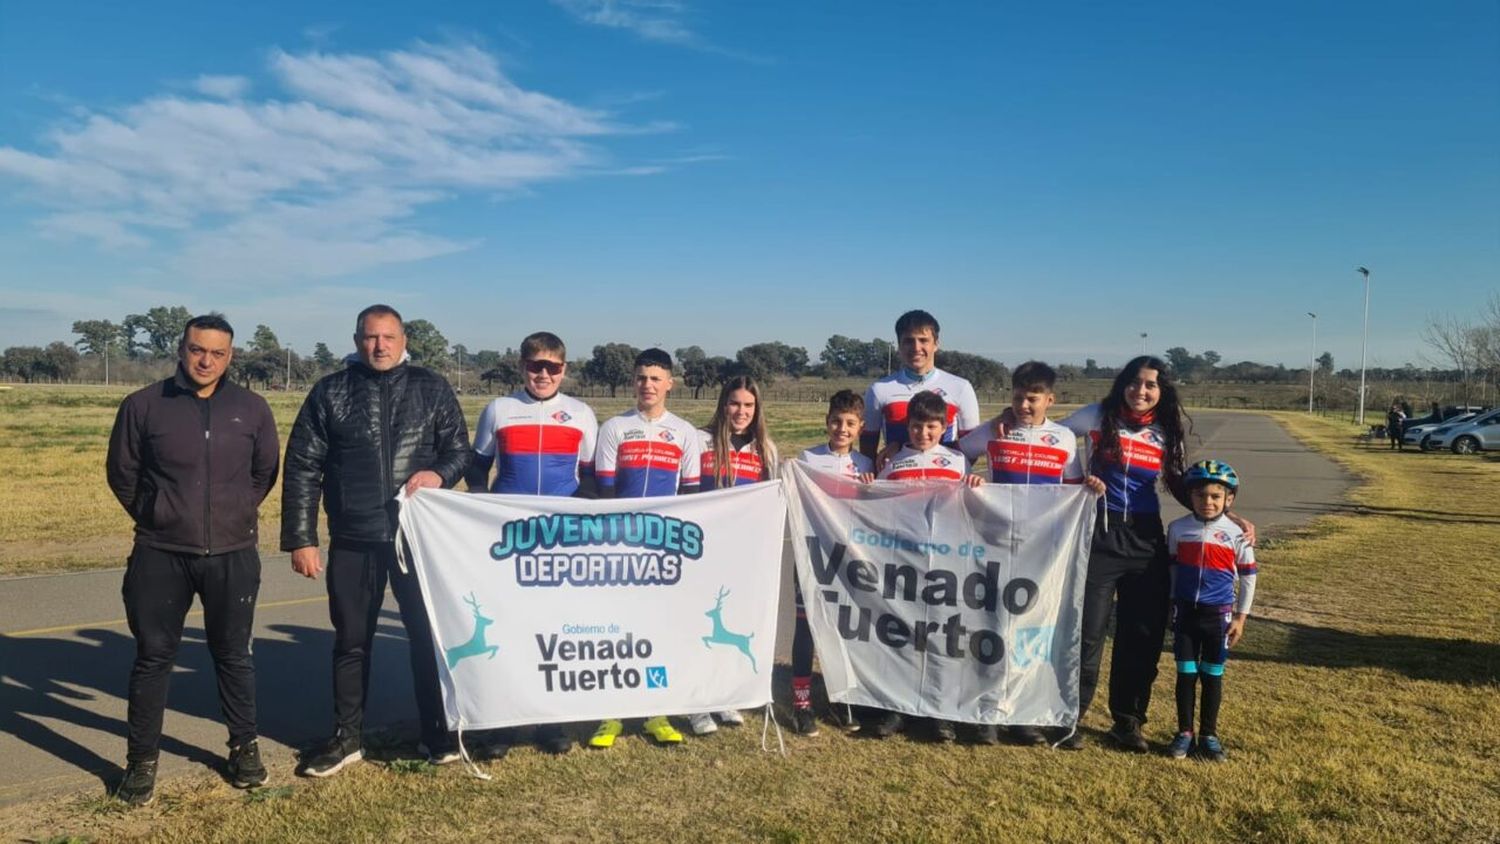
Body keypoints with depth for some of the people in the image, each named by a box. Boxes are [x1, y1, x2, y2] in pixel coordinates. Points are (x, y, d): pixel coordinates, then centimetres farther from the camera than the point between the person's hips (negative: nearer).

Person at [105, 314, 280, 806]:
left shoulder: (251, 409, 0)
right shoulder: (143, 406, -4)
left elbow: (266, 472, 11)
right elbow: (121, 473, 7)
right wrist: (156, 519, 10)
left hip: (233, 556, 1)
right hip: (160, 556, 0)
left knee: (233, 655, 12)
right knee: (153, 657, 7)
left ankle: (244, 747, 26)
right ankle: (142, 762, 21)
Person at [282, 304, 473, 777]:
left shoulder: (432, 389, 3)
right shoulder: (330, 392, 2)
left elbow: (460, 450, 6)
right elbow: (302, 468, 1)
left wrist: (439, 473, -17)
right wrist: (301, 539, -4)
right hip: (353, 540, 1)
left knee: (428, 635, 8)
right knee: (352, 641, 12)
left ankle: (437, 734, 23)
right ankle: (346, 738, 27)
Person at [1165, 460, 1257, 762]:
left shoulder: (1236, 534, -4)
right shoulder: (1178, 529, -1)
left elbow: (1248, 577, 3)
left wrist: (1241, 617, 1)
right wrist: (1171, 606, 8)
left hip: (1218, 614, -1)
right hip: (1185, 611, 1)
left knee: (1212, 676, 9)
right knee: (1185, 673, 6)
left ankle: (1209, 734, 21)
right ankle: (1184, 732, 17)